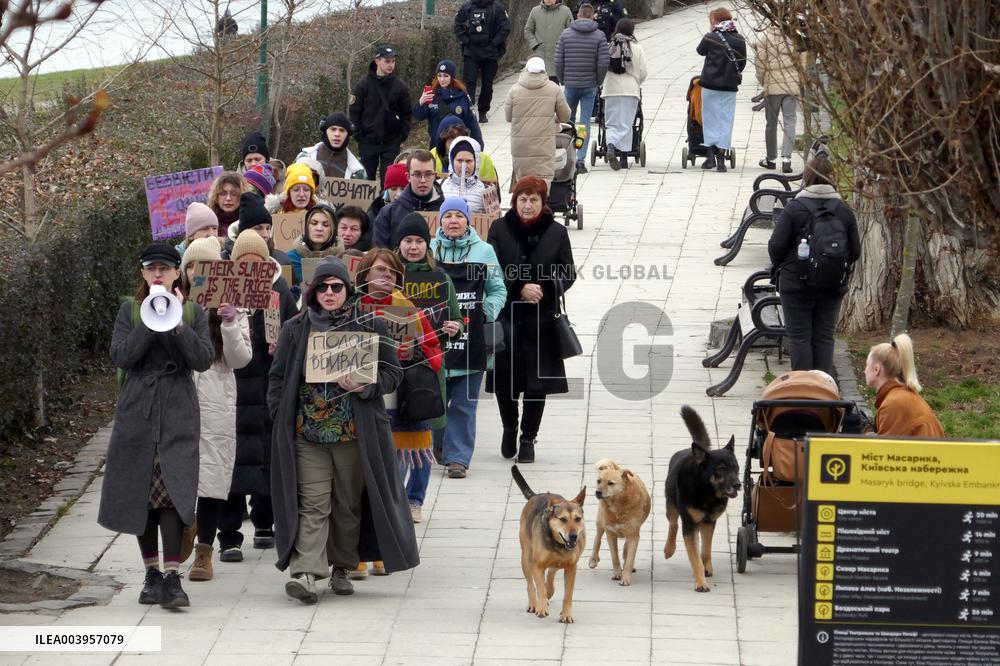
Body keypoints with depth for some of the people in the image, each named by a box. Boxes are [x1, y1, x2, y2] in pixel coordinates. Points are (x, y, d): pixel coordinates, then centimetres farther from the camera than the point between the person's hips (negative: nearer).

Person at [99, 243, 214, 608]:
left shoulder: (193, 312, 7)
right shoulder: (130, 311, 7)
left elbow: (204, 360, -5)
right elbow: (121, 355, -7)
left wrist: (178, 324, -15)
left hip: (178, 413, -2)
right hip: (137, 411, 2)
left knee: (174, 490, -14)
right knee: (139, 492, 4)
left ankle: (171, 577, -18)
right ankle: (152, 573, 16)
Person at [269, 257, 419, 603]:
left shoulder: (370, 327, 5)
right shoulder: (295, 330, 9)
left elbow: (392, 373, 4)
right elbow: (278, 377, 11)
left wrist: (364, 386, -14)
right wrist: (281, 417, 0)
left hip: (355, 432, 0)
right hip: (307, 434, 0)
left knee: (349, 504, 8)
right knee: (312, 504, -8)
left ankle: (341, 567, 21)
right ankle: (305, 572, -17)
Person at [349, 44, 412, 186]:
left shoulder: (399, 86, 3)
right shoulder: (364, 84, -2)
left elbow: (406, 114, 8)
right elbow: (354, 112, -1)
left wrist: (402, 136, -1)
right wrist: (359, 136, -7)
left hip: (392, 142, 1)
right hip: (368, 141, -1)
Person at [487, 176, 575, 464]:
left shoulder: (556, 232, 2)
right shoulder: (500, 229, 0)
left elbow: (568, 274, 5)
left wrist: (545, 289, -14)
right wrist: (520, 288, -17)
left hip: (542, 318, 0)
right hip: (505, 316, 0)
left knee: (538, 381, 0)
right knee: (505, 380, 2)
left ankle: (528, 438, 14)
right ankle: (509, 429, 27)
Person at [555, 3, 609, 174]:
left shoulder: (565, 34, -1)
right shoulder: (599, 36, -4)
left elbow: (558, 62, -2)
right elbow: (603, 63, -9)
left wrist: (563, 81, 10)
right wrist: (598, 82, 6)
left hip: (570, 85, 1)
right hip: (589, 86, -1)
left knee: (568, 121, 16)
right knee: (585, 122, 3)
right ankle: (580, 159, -4)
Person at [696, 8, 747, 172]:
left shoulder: (710, 38, -10)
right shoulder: (739, 40, 1)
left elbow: (700, 51, 9)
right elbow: (742, 62, 7)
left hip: (710, 85, -2)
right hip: (730, 87, 2)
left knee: (710, 119, 8)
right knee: (726, 121, 5)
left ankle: (711, 156, 3)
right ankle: (721, 159, 2)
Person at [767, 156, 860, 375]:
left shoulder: (794, 208, -11)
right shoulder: (844, 211, 0)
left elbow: (776, 246, -12)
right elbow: (855, 251, 3)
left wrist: (779, 266, 8)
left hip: (797, 284, -3)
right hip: (833, 287, 3)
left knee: (799, 337, 4)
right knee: (824, 338, 10)